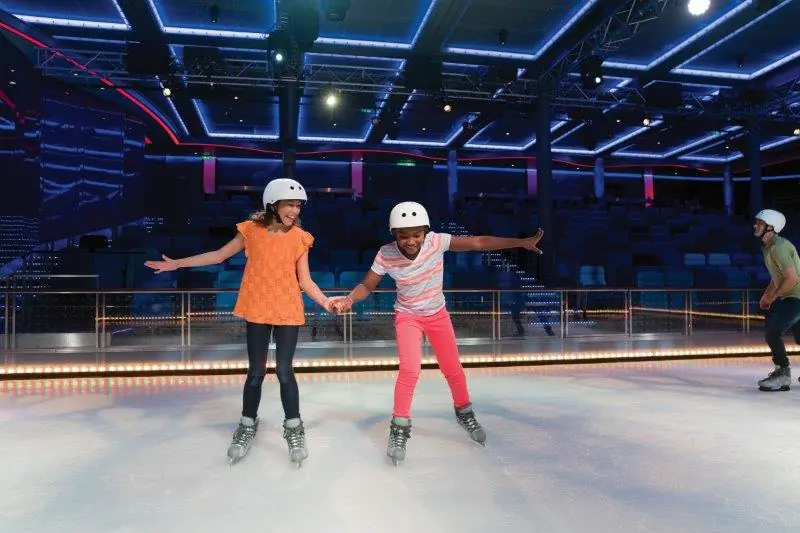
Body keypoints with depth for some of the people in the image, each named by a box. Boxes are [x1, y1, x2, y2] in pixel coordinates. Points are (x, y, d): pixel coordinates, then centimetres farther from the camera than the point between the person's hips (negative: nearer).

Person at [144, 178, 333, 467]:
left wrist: (327, 303, -12)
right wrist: (177, 263, 9)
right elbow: (219, 255, 8)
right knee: (256, 372, 7)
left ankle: (294, 429, 19)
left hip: (288, 312, 0)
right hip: (258, 311, 1)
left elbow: (305, 280, 0)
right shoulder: (252, 230, -2)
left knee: (284, 371, 1)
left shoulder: (300, 237, -2)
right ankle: (247, 427, 28)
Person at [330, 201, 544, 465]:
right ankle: (399, 428, 0)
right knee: (410, 369, -20)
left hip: (438, 314, 2)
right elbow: (367, 285, -12)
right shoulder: (386, 255, -24)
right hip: (408, 316, -2)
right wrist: (349, 299, -33)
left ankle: (464, 413, 38)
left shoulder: (436, 241, -24)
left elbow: (478, 242, -20)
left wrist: (521, 242, -20)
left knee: (453, 369, 10)